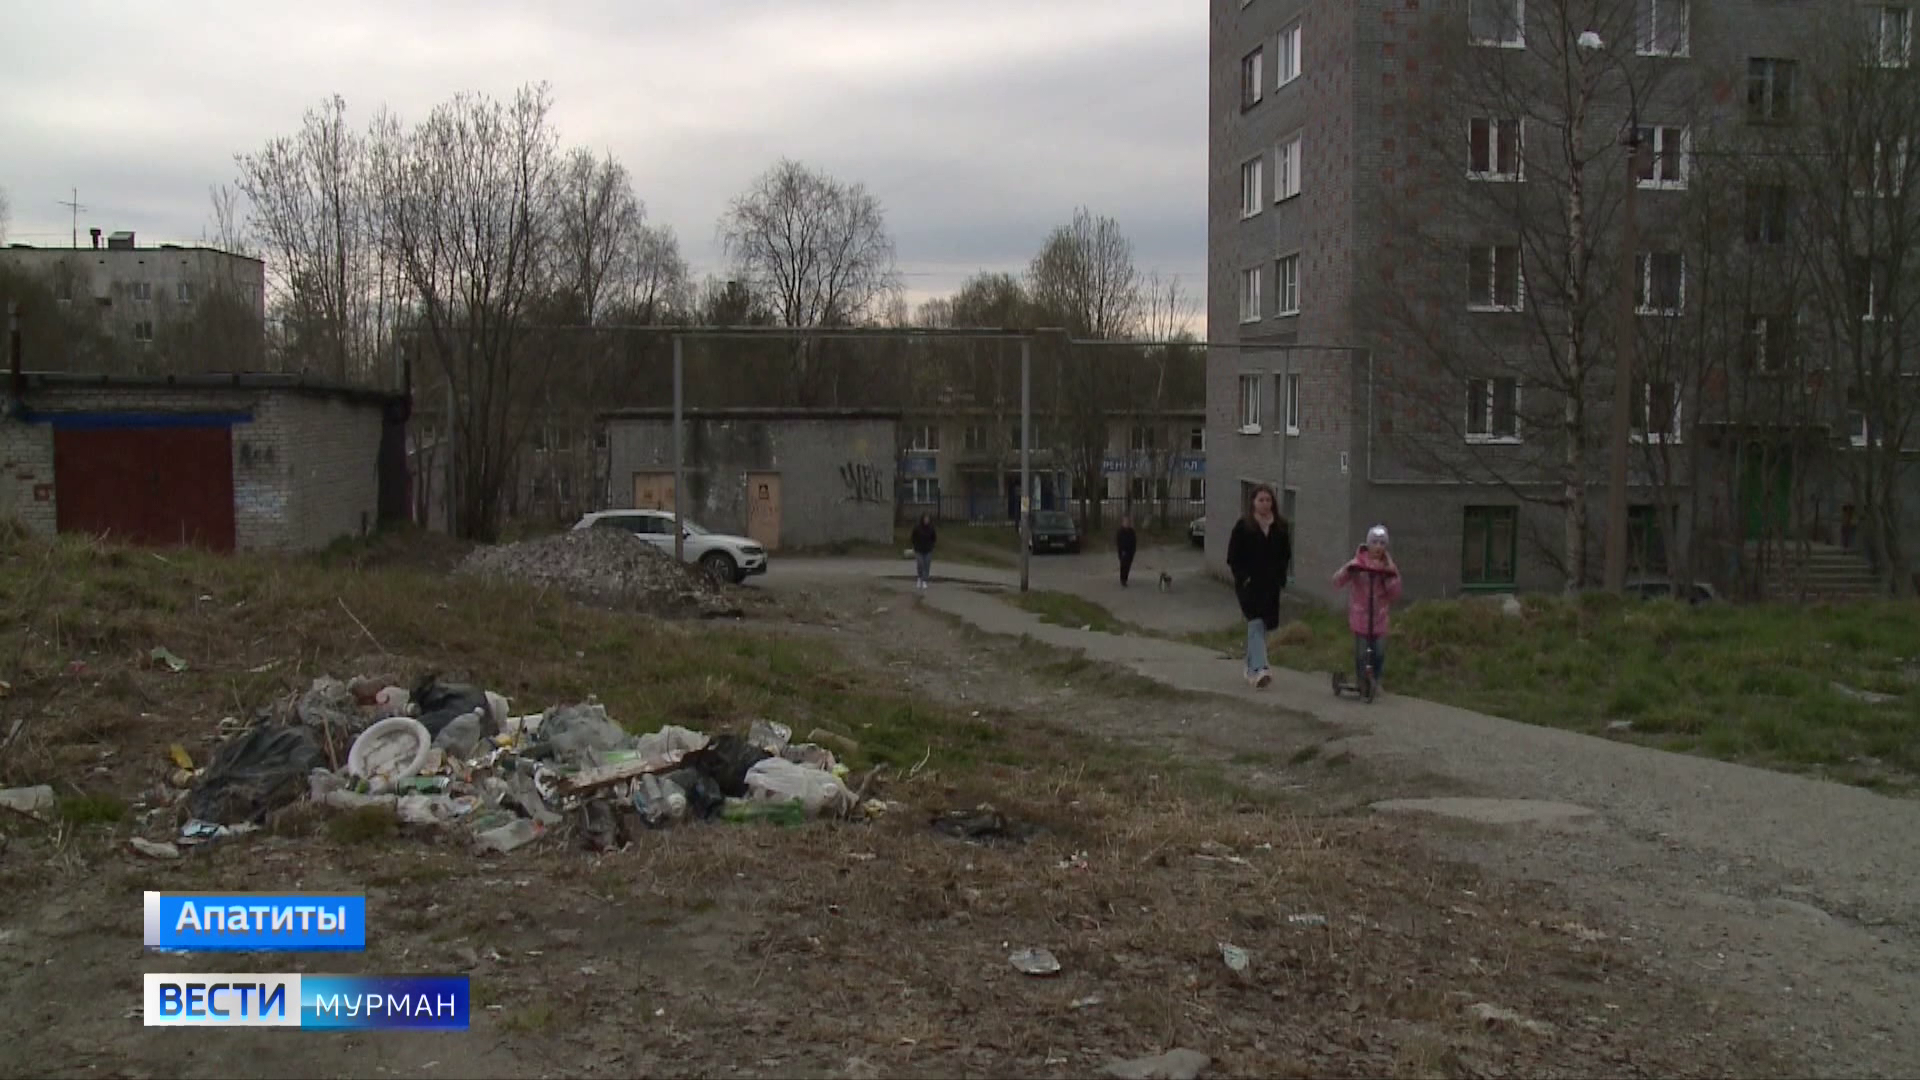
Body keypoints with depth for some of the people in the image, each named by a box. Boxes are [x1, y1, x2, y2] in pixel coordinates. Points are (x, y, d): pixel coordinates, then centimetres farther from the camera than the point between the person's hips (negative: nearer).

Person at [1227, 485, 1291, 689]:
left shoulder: (1280, 527, 7)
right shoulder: (1243, 526, -3)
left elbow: (1286, 555, 13)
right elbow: (1233, 557, -2)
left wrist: (1280, 576, 1)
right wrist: (1243, 578, -11)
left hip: (1271, 585, 4)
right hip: (1249, 585, -4)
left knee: (1262, 626, 12)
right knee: (1256, 624, -16)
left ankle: (1251, 667, 26)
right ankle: (1259, 669, -26)